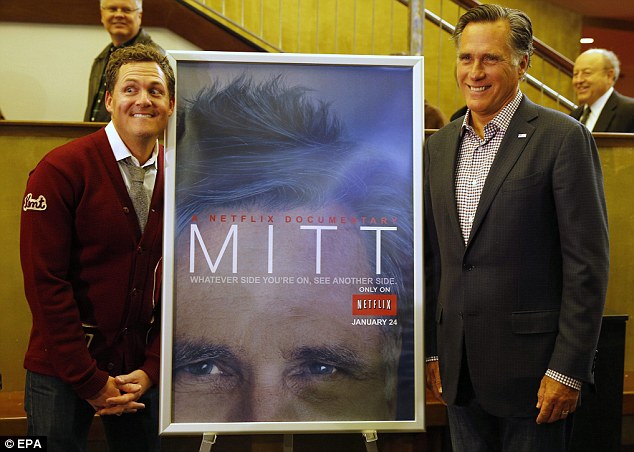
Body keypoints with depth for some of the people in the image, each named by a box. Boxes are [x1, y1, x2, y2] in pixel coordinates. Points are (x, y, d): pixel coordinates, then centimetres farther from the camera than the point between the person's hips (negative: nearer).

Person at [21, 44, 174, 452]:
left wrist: (152, 369, -5)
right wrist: (90, 381, -14)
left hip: (142, 371, 4)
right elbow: (44, 281, -14)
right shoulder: (61, 170, -11)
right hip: (61, 372, -4)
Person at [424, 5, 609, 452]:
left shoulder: (563, 138, -9)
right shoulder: (439, 145, 8)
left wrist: (568, 369, -13)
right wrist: (432, 349, 10)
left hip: (531, 363, -5)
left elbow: (588, 262, -11)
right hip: (459, 367, 5)